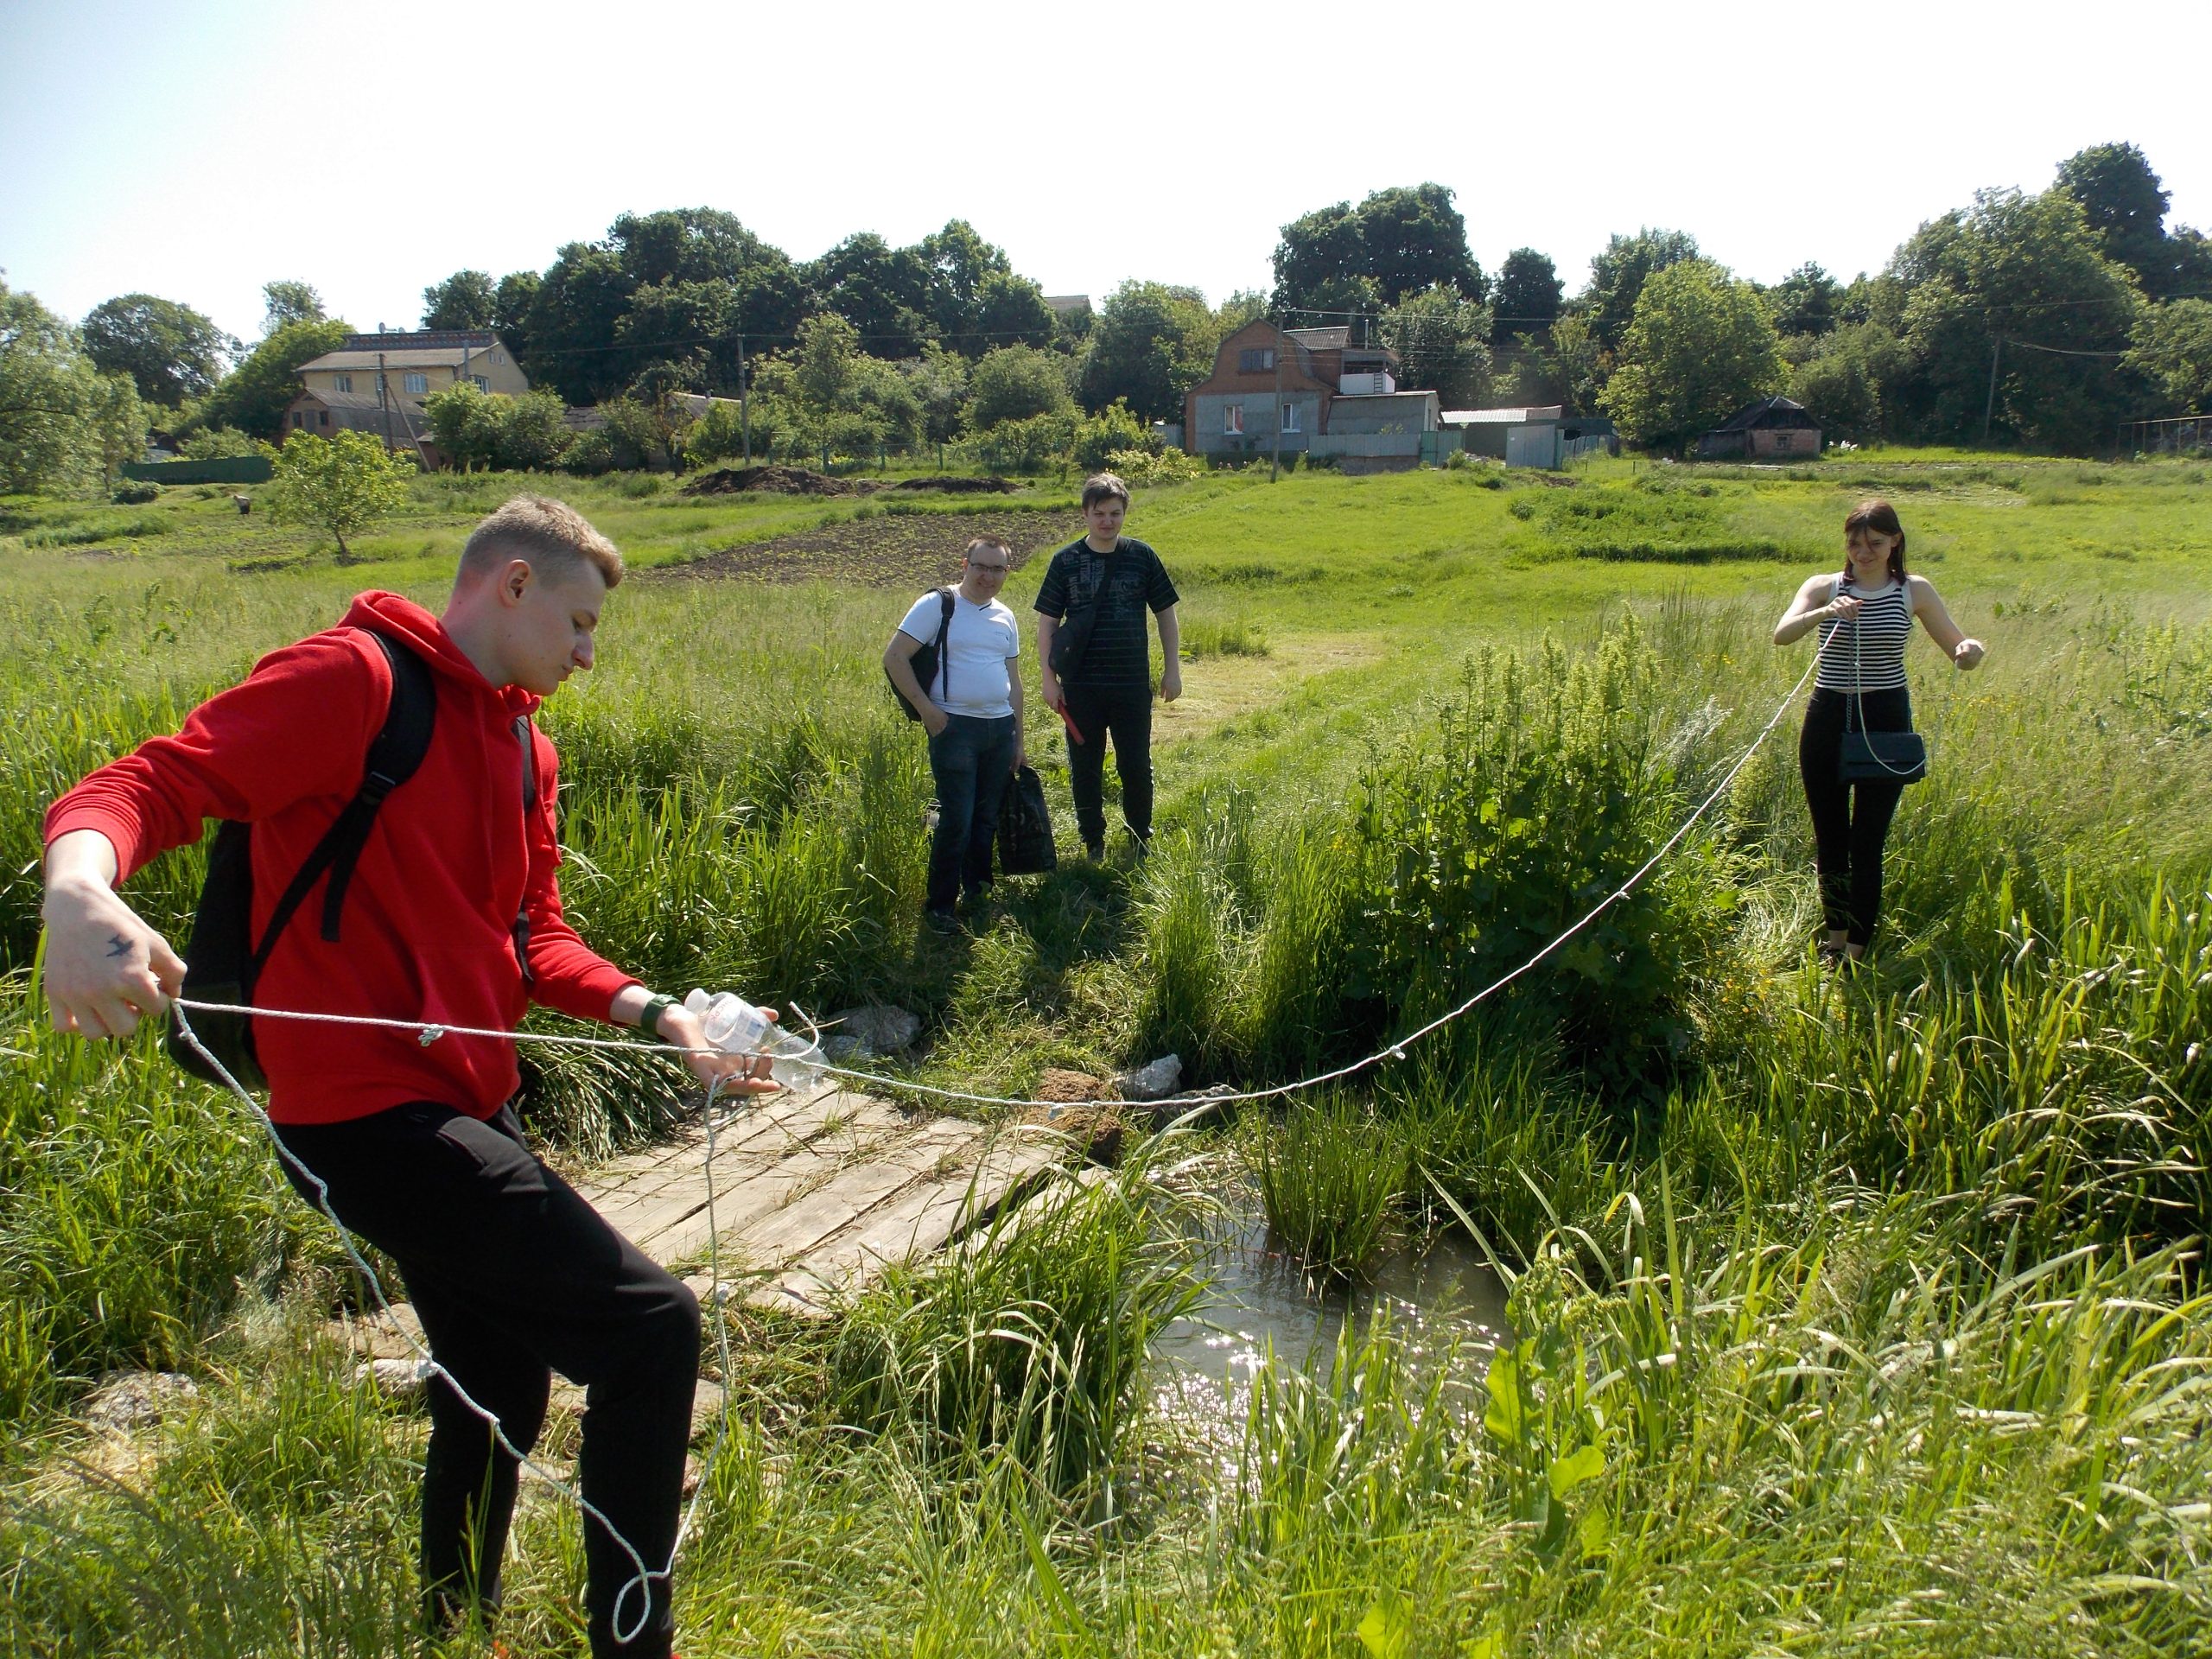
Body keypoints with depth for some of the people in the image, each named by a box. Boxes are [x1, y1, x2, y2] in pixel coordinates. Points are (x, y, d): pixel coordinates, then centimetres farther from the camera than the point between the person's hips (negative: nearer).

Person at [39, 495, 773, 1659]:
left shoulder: (526, 747, 14)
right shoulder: (351, 677, -13)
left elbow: (532, 939, 13)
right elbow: (151, 784, -19)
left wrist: (657, 1014, -4)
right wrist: (79, 890, -42)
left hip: (468, 1105, 10)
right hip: (370, 1111, -10)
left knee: (499, 1388, 24)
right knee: (649, 1325, -14)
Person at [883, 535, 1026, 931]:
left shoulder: (1005, 618, 14)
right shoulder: (937, 605, -5)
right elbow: (894, 658, -9)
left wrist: (1019, 739, 18)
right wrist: (925, 707, -14)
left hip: (1000, 727, 6)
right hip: (955, 726, -6)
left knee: (988, 816, 11)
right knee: (956, 819, -8)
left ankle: (977, 890, 26)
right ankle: (939, 905, 2)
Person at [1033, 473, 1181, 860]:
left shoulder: (1142, 557, 0)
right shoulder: (1065, 561, -1)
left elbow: (1165, 613, 7)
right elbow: (1047, 621, 2)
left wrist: (1172, 669, 4)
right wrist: (1048, 677, -3)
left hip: (1132, 684, 0)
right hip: (1080, 686, 0)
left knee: (1136, 766, 6)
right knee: (1084, 768, 8)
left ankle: (1141, 842, 22)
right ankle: (1093, 845, 22)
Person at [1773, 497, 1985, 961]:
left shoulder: (1914, 591, 2)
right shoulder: (1822, 587, 1)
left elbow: (1958, 645, 2)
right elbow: (1782, 634, -17)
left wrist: (1971, 650, -22)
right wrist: (1824, 613, -35)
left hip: (1886, 720, -1)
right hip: (1827, 718, 1)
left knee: (1868, 841, -2)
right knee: (1829, 837, 11)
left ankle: (1856, 951, 5)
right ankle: (1835, 936, 30)